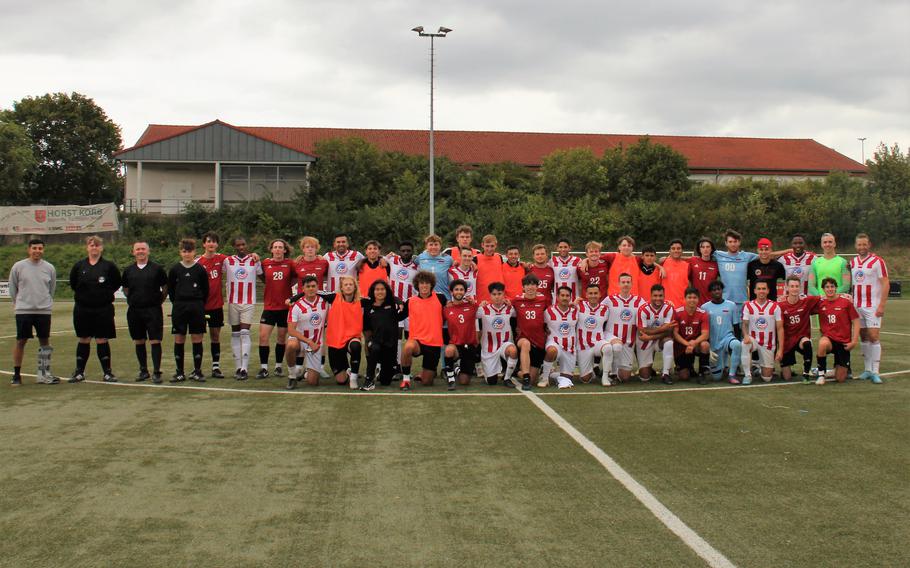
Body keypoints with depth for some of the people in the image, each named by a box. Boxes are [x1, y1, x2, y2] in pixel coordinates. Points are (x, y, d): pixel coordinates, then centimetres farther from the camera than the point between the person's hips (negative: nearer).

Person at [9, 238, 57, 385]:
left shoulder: (49, 268, 3)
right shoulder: (18, 267, -2)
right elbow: (12, 288, 8)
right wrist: (18, 302, 12)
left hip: (44, 311, 2)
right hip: (23, 311, -2)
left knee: (45, 341, 4)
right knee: (21, 341, 0)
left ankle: (44, 374, 12)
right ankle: (17, 374, 10)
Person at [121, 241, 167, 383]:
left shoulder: (157, 268, -1)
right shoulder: (128, 270, 8)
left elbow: (165, 288, 7)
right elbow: (125, 289, 20)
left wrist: (158, 301, 5)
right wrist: (132, 300, 12)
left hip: (153, 310, -3)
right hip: (134, 311, 3)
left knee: (155, 341, -6)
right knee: (138, 341, 9)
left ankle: (156, 372, -3)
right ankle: (143, 371, 20)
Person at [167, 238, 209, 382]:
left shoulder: (200, 270, 1)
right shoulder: (175, 269, 3)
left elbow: (206, 290, 7)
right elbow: (170, 288, 11)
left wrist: (199, 304, 5)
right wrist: (177, 303, 8)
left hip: (197, 307, -1)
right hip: (179, 308, 1)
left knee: (197, 339, 1)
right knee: (179, 339, 2)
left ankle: (197, 371, 10)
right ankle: (180, 372, 9)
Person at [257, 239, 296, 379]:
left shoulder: (290, 264, -2)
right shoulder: (265, 263, 0)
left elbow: (297, 276, 8)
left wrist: (288, 284, -1)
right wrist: (272, 285, 2)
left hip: (285, 306, 0)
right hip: (269, 305, 0)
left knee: (282, 336, 9)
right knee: (263, 336, -8)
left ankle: (278, 366, 23)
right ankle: (264, 368, 0)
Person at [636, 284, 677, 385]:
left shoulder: (668, 308, -13)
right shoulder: (643, 309, -18)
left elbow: (668, 331, -18)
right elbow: (643, 331, -22)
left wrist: (650, 337, -28)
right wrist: (662, 328, -28)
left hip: (661, 340, 1)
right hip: (645, 342, -1)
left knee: (669, 342, -36)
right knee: (644, 377, -7)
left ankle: (665, 374, -21)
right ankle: (649, 369, 33)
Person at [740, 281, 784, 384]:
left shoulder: (775, 307, -4)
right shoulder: (748, 306, -4)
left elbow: (780, 328, -4)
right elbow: (745, 324, -3)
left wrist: (780, 349, -10)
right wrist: (746, 335, -27)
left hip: (768, 344, 0)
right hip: (753, 340, 0)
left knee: (767, 378, 0)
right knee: (744, 345, -38)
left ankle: (761, 366, 37)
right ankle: (747, 375, -18)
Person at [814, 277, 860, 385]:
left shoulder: (846, 302, -3)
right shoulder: (820, 303, 3)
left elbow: (856, 321, -1)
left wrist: (854, 341, -8)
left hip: (843, 343, -1)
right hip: (828, 338, 1)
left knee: (840, 379, -1)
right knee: (823, 343, -40)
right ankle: (821, 374, -20)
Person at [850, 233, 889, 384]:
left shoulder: (877, 261, -5)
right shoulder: (852, 262, 11)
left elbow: (885, 284, -8)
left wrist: (882, 305, -15)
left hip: (873, 306, -5)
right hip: (857, 306, 5)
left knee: (873, 337, -10)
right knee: (863, 338, 8)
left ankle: (875, 372, -7)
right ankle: (867, 370, 15)